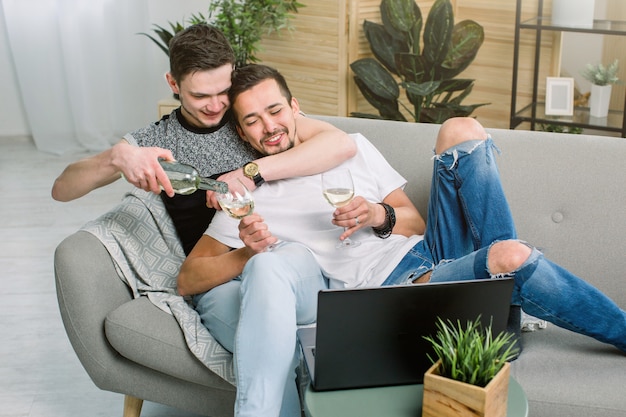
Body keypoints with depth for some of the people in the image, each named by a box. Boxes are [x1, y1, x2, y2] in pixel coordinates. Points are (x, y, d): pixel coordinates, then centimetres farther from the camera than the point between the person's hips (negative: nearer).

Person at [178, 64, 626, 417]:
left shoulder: (352, 148, 15)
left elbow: (414, 220, 14)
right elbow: (187, 279, 0)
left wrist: (379, 216, -9)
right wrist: (245, 254, -18)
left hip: (432, 252, 5)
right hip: (393, 291, -5)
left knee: (462, 130, -10)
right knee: (512, 258, -32)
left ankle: (499, 272, -8)